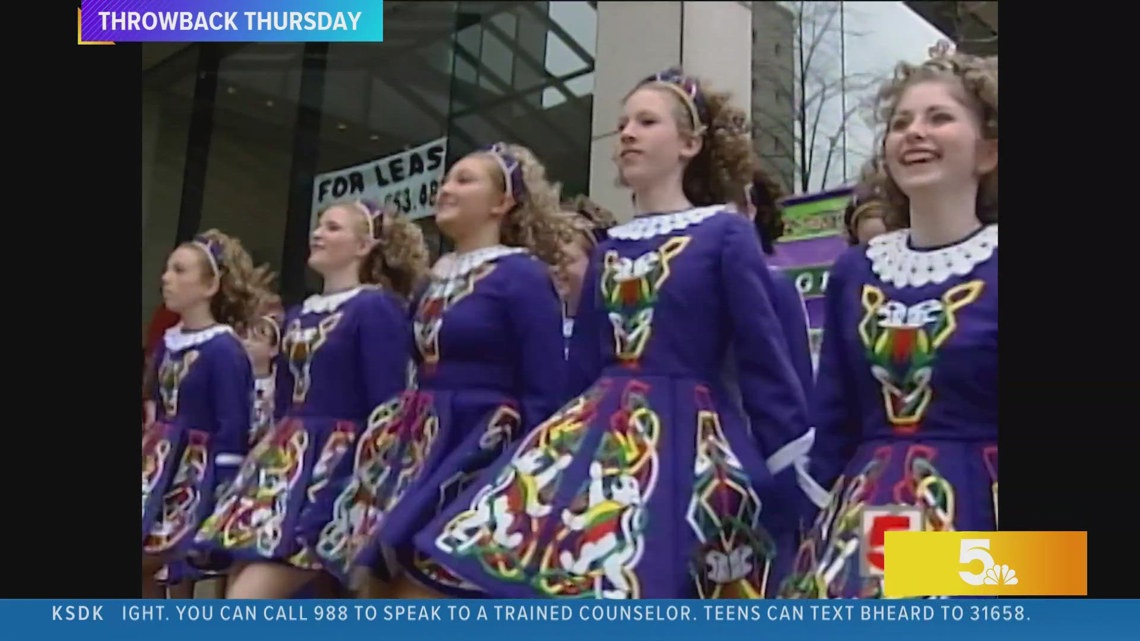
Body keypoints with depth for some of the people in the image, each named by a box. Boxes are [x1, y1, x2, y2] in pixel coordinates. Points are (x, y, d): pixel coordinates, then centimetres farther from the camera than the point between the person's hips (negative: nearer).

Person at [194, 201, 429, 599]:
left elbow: (387, 406, -13)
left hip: (338, 464, -8)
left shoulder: (377, 308, -6)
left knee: (244, 605, -15)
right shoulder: (297, 317, 18)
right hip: (286, 461, 9)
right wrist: (270, 459, 18)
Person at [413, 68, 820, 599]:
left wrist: (799, 482, -9)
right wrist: (561, 450, 16)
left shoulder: (725, 235, -2)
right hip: (604, 438, 6)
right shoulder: (608, 251, 15)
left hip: (687, 443, -5)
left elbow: (765, 359, -6)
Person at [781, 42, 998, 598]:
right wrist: (818, 527, 9)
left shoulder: (990, 270, -5)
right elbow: (833, 426, 11)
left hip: (977, 513, -3)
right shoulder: (854, 272, 8)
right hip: (863, 520, 4)